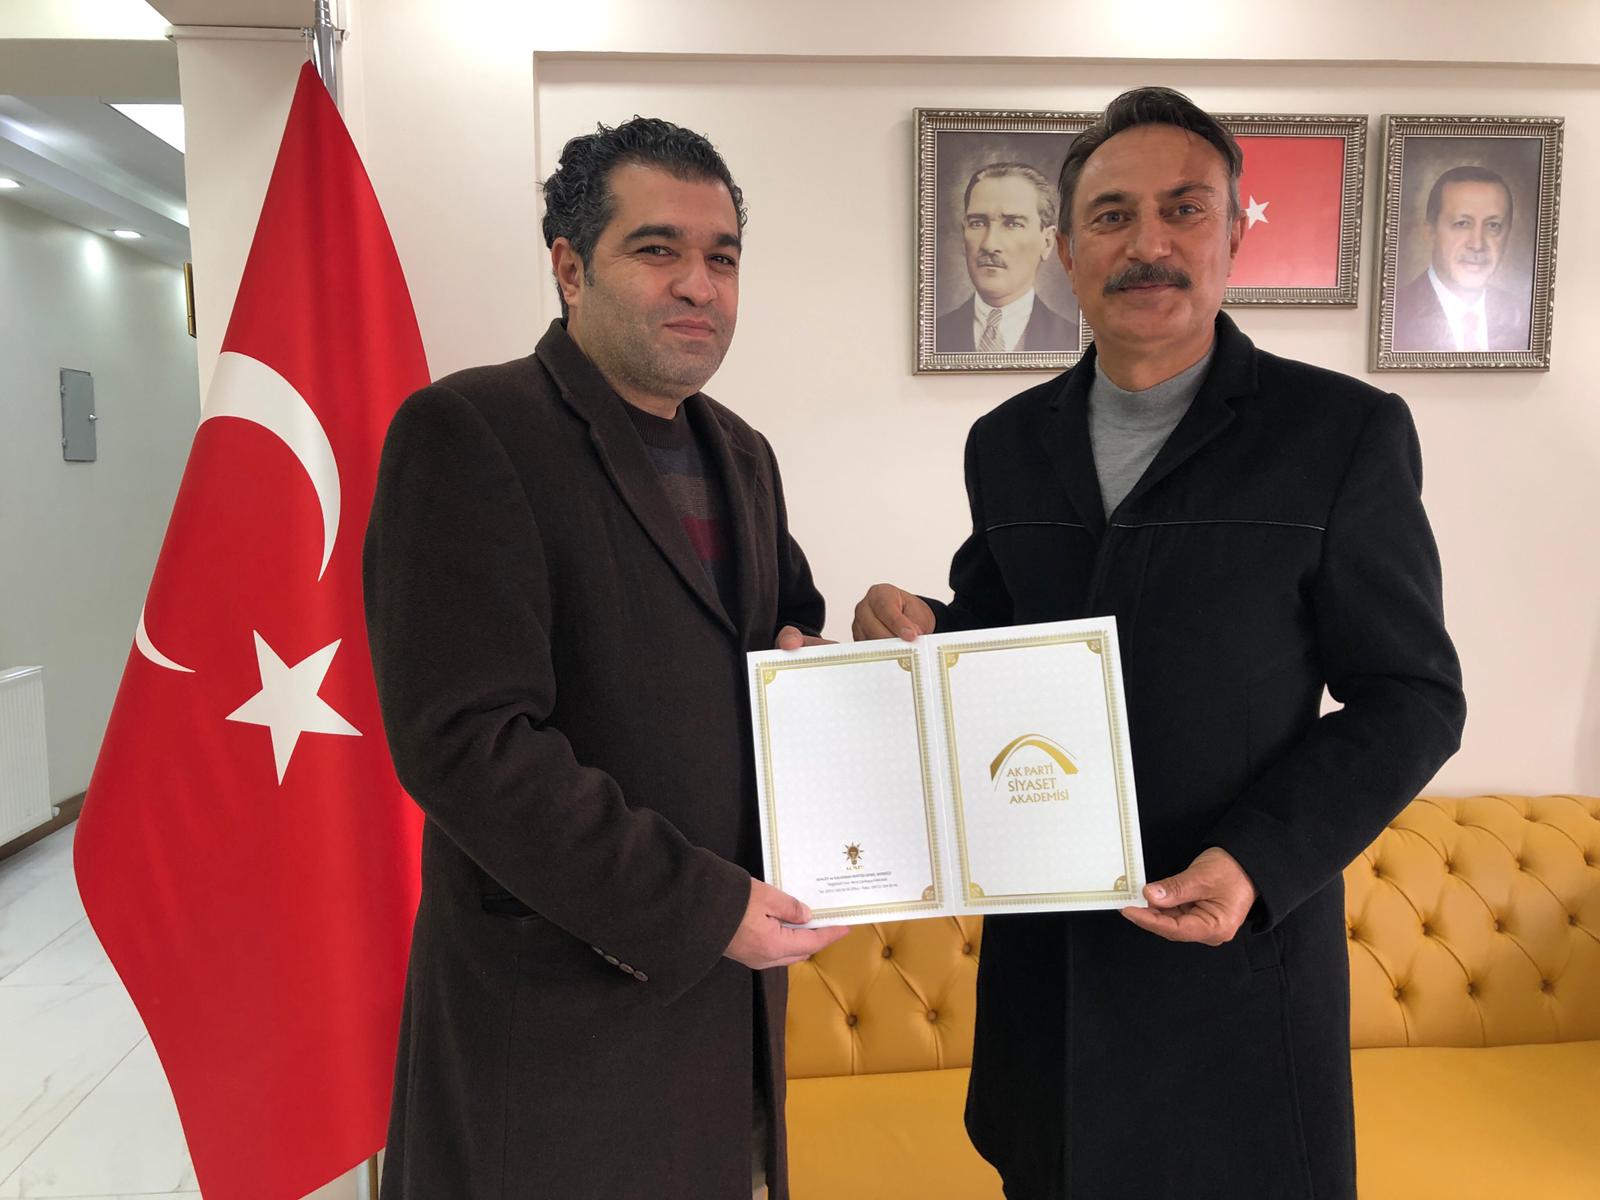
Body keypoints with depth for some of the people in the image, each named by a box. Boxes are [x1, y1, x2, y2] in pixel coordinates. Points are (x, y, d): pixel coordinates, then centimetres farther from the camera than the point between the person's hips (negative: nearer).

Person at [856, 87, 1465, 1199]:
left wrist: (1261, 862, -19)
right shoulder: (1008, 443, 4)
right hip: (1043, 935, 4)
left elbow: (1412, 697, -6)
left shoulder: (1345, 432, -8)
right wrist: (917, 630, -9)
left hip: (1240, 928, -3)